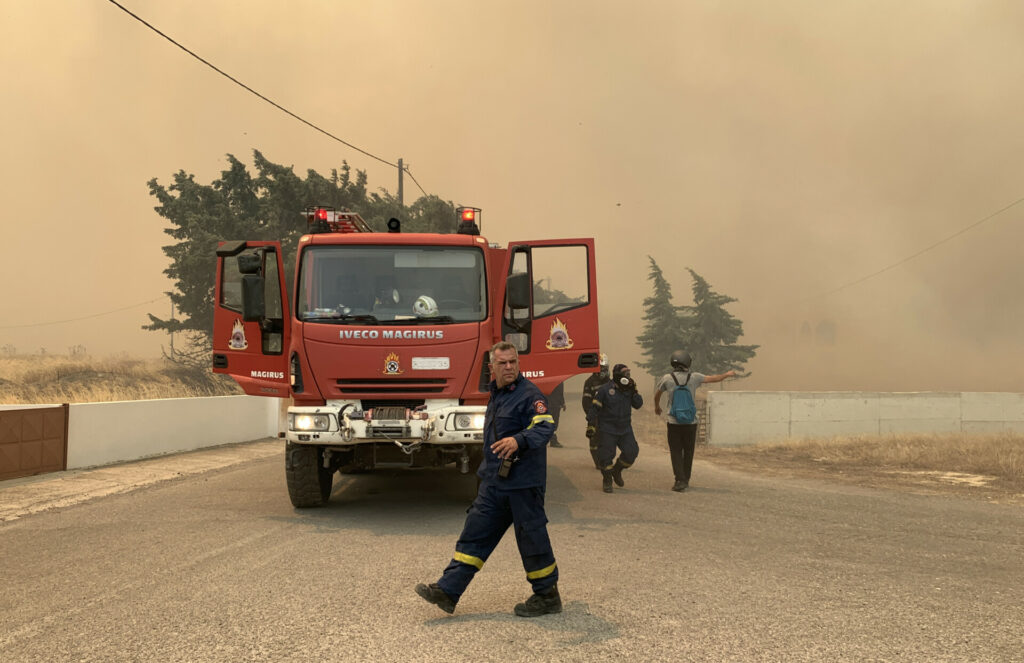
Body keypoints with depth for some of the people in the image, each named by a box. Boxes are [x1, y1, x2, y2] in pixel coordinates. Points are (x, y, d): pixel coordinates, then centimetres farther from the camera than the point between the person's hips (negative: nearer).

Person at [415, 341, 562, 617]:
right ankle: (447, 590, 7)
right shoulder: (496, 395, 15)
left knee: (532, 537, 1)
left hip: (523, 482, -9)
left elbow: (545, 426, -28)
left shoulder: (528, 394, -12)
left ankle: (547, 596, 16)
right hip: (494, 481, 9)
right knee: (475, 533, 6)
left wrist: (518, 440, -45)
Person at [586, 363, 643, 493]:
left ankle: (617, 470, 22)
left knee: (631, 452, -5)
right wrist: (591, 426, -12)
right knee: (606, 456, -3)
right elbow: (594, 408, -9)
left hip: (625, 429, 5)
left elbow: (638, 405, 3)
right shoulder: (605, 390, -10)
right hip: (607, 430, -5)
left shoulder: (629, 390, 7)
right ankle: (607, 481, 15)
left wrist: (634, 392, -10)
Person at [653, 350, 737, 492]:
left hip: (674, 422, -1)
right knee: (688, 452, 15)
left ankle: (680, 480, -9)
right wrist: (727, 374, 30)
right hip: (690, 421, 1)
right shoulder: (694, 377, -3)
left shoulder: (667, 378, -4)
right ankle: (685, 480, 22)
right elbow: (715, 379, 9)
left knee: (676, 452, 3)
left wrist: (657, 406, 35)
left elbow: (657, 394, 14)